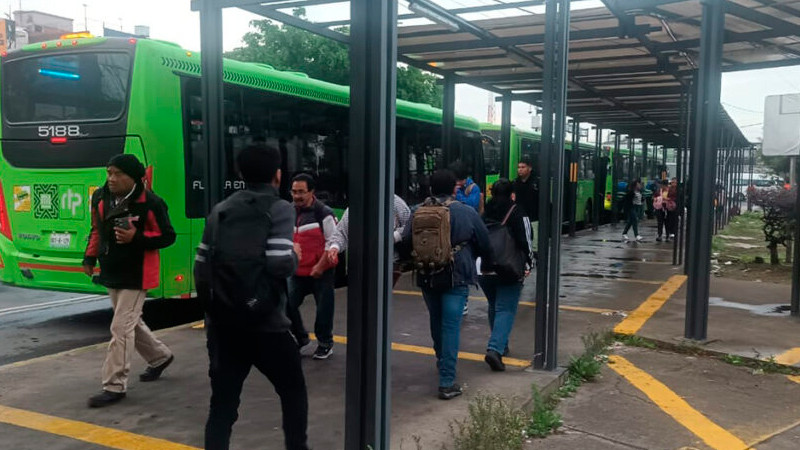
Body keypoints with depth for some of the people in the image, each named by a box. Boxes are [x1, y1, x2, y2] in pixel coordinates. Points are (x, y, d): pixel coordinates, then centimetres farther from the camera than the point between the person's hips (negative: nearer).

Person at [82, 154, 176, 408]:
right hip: (111, 273, 8)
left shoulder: (150, 203, -18)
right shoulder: (100, 198, 2)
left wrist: (136, 238, -26)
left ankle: (115, 386, 2)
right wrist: (90, 257, 9)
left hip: (136, 276, -8)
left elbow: (167, 237, -12)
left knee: (121, 328, -7)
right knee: (132, 322, 20)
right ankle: (160, 356, 43)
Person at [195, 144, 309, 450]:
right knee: (293, 393, 17)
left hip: (221, 324, 5)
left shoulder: (220, 210, 9)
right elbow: (279, 263, -22)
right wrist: (295, 255, 1)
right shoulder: (279, 208, -8)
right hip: (265, 324, -5)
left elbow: (201, 267, 9)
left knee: (222, 404, 10)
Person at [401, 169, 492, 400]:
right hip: (457, 277, -3)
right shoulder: (467, 213, -7)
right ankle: (447, 382, -5)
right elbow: (485, 246, 2)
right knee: (451, 326, -2)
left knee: (436, 320, 22)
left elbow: (406, 244, -3)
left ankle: (442, 361, 44)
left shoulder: (418, 212, -4)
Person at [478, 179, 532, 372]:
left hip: (485, 271, 5)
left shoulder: (484, 214, 8)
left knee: (494, 307, 21)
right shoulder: (517, 214, -7)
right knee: (506, 309, -5)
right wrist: (528, 264, 2)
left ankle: (500, 345, 31)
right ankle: (495, 349, -20)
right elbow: (525, 242, -10)